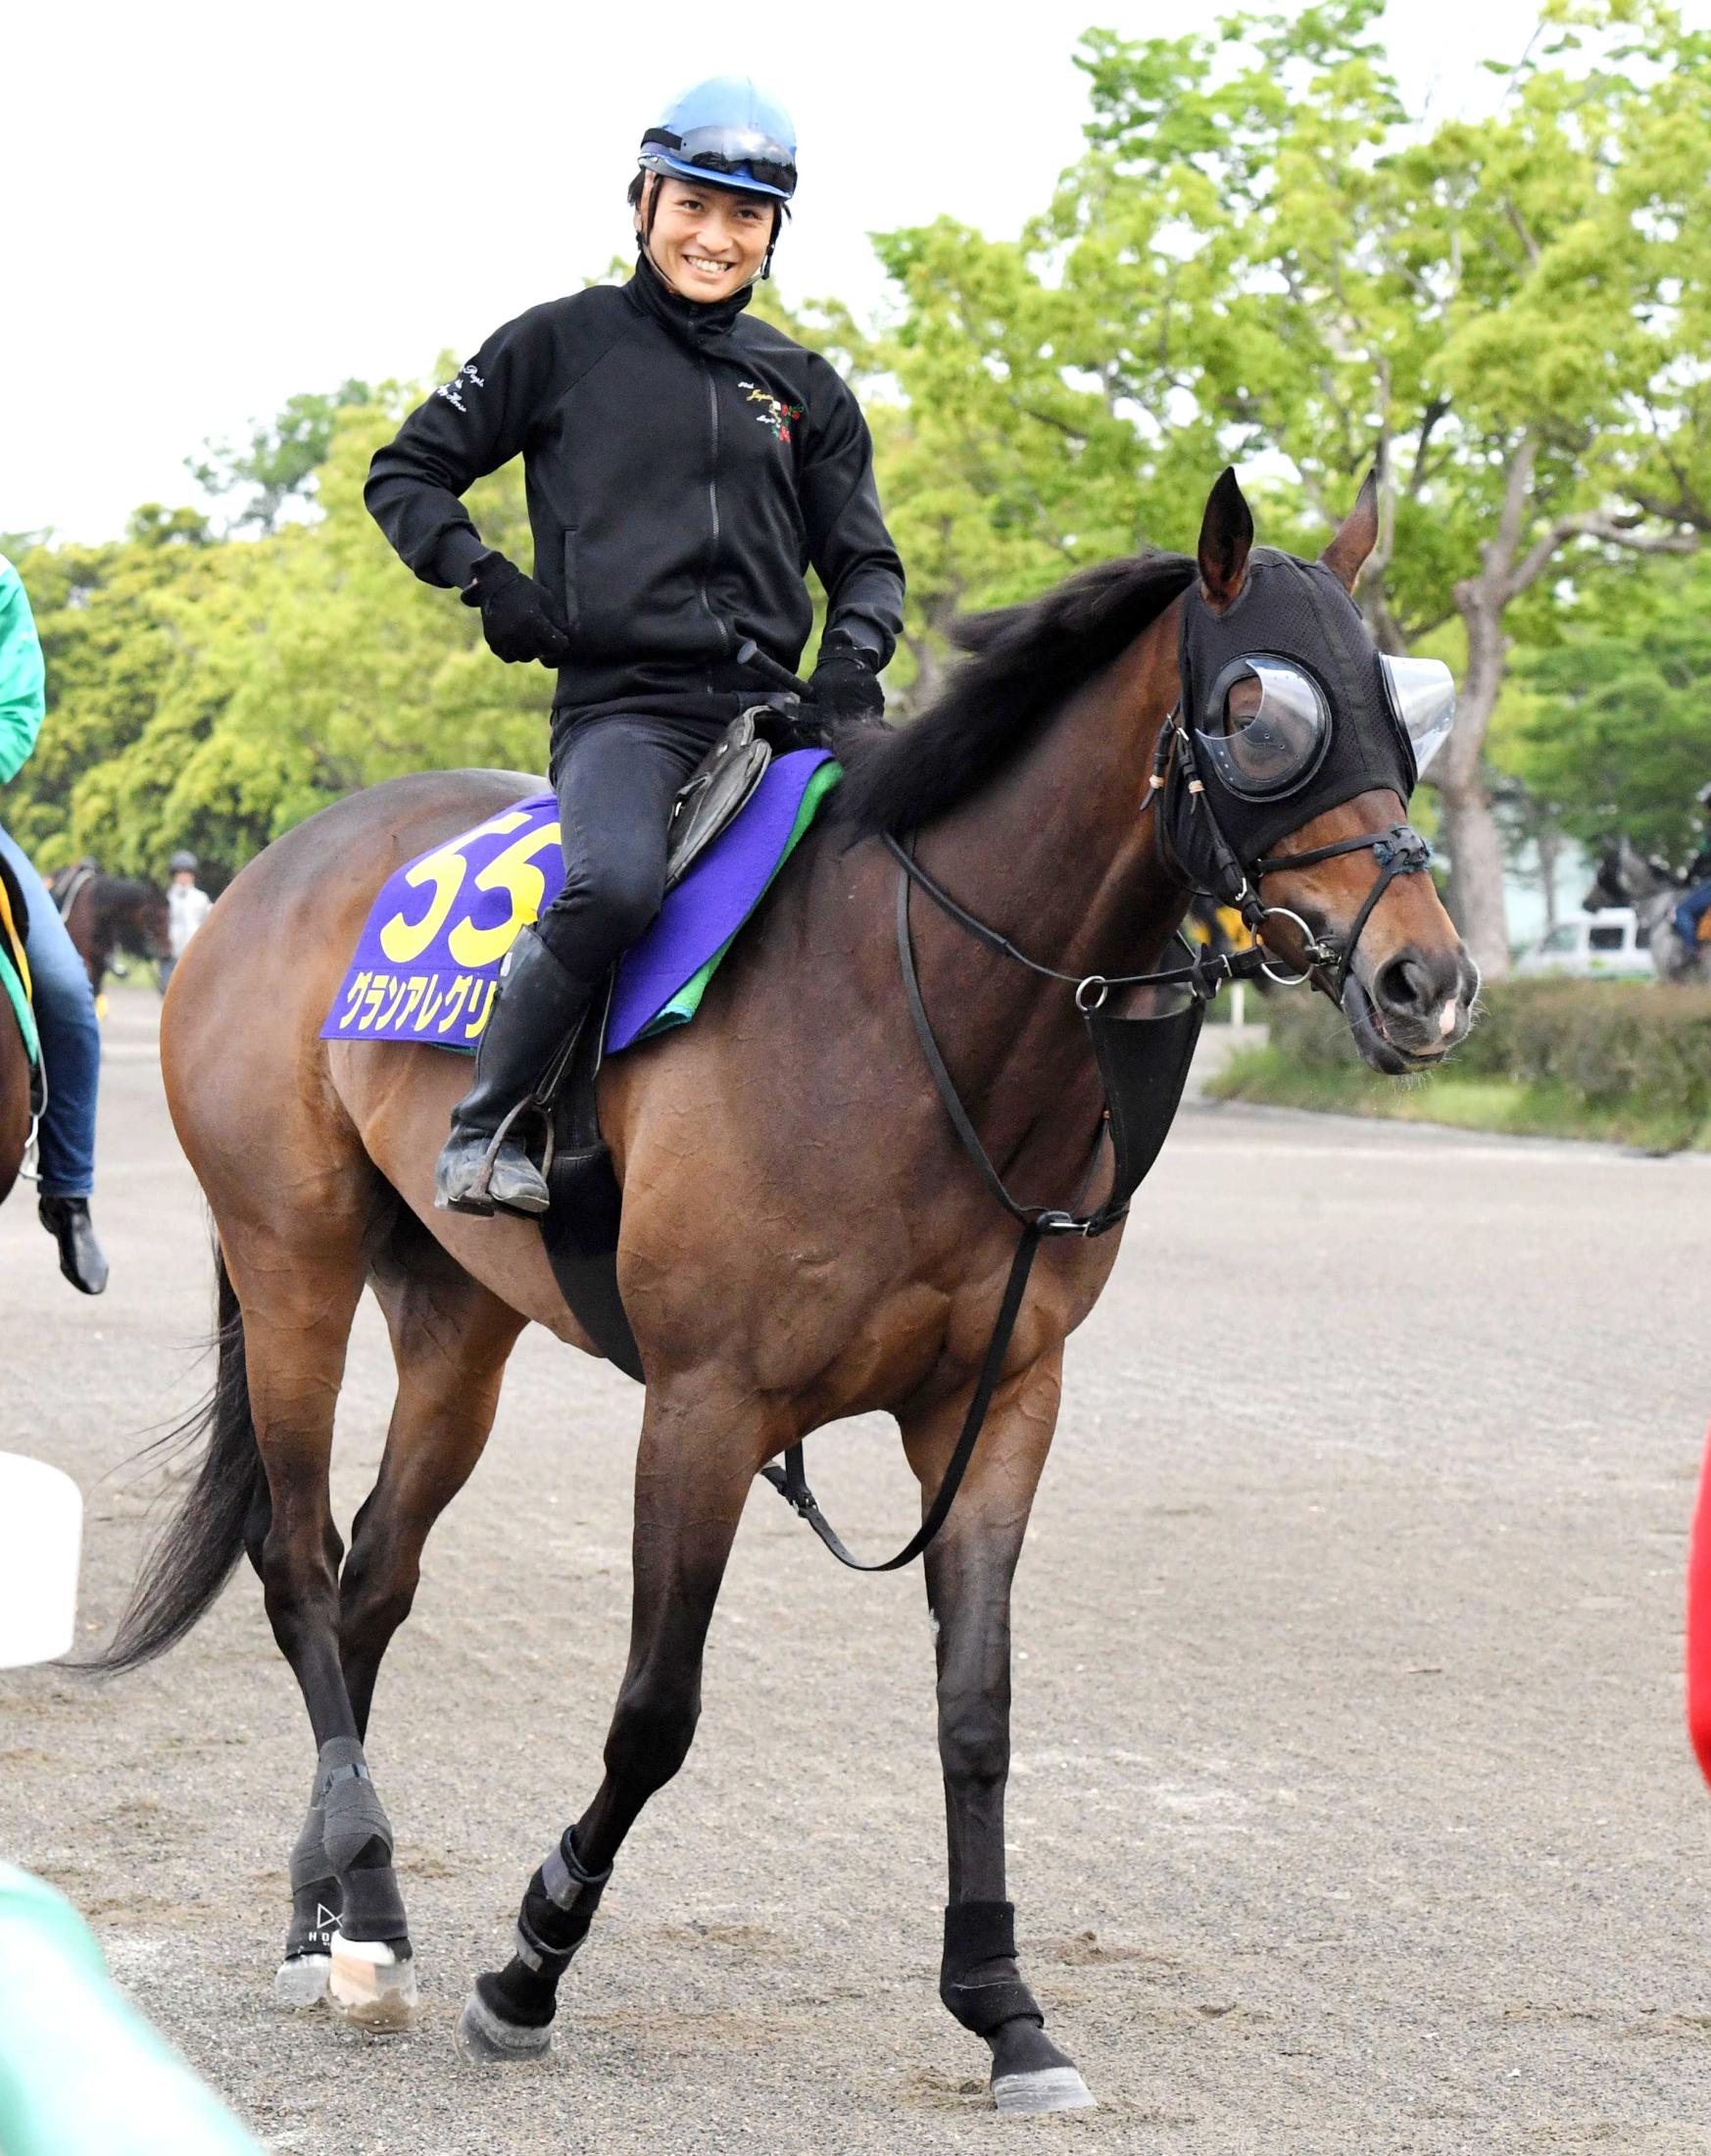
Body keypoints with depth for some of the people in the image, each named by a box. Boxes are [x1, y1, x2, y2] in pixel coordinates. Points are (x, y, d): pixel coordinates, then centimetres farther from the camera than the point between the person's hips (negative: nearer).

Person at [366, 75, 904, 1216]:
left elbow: (865, 560, 21)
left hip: (767, 705, 5)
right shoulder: (565, 343, 8)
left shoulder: (806, 389, 18)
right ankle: (485, 1125, -18)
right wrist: (483, 576, -5)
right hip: (621, 703, -5)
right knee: (616, 880, -35)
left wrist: (854, 652, -1)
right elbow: (406, 474, 13)